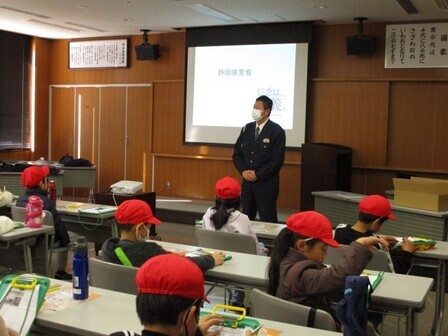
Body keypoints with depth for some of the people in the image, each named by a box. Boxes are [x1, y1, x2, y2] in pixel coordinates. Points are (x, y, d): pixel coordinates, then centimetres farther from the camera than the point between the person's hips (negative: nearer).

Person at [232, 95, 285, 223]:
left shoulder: (277, 131, -8)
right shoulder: (247, 129, 9)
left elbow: (277, 160, -13)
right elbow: (237, 154, 11)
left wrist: (258, 174, -14)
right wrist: (243, 171, -5)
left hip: (266, 183, -5)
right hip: (247, 181, 5)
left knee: (267, 221, 0)